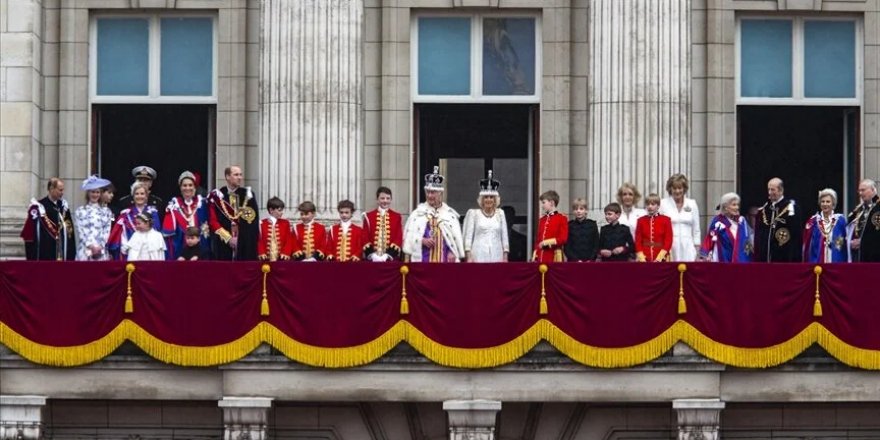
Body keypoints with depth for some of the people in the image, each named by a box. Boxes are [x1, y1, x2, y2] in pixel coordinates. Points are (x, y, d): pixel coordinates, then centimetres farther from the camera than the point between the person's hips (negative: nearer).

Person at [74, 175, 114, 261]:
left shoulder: (106, 211, 12)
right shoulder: (80, 211, 7)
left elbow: (107, 231, 5)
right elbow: (81, 231, 0)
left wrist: (100, 246, -8)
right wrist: (91, 246, -11)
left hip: (102, 251, 1)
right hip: (85, 251, -1)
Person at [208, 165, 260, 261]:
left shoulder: (248, 195, 7)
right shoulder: (216, 196, 2)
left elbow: (254, 220, 4)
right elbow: (212, 221, -2)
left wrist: (240, 238, -6)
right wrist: (228, 238, -9)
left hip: (246, 245, 1)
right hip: (223, 244, -1)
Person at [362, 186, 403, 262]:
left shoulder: (397, 217, 8)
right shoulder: (368, 216, 8)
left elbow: (399, 237, 1)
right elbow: (365, 237, 3)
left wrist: (387, 255, -13)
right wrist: (372, 255, -14)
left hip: (391, 259, 0)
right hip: (372, 259, 0)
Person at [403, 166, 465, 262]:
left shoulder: (450, 214, 10)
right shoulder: (418, 213, 8)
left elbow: (456, 237, 7)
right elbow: (409, 235, 3)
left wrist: (453, 253, -5)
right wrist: (422, 240, -13)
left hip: (444, 257, 1)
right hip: (423, 258, -1)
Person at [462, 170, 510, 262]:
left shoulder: (500, 214, 13)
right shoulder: (473, 213, 6)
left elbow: (504, 236, 13)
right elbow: (468, 236, 4)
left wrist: (505, 257, 7)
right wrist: (469, 257, -3)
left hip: (496, 257, 2)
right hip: (479, 257, -2)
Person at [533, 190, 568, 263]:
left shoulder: (561, 219, -2)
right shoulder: (542, 219, 16)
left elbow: (563, 239, -9)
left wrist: (547, 242, -14)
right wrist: (534, 256, 10)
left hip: (554, 257, -6)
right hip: (540, 257, 6)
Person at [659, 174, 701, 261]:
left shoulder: (692, 204, 10)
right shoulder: (663, 204, 3)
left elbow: (696, 230, 13)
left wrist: (697, 253, 8)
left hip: (687, 250, 2)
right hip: (669, 249, -2)